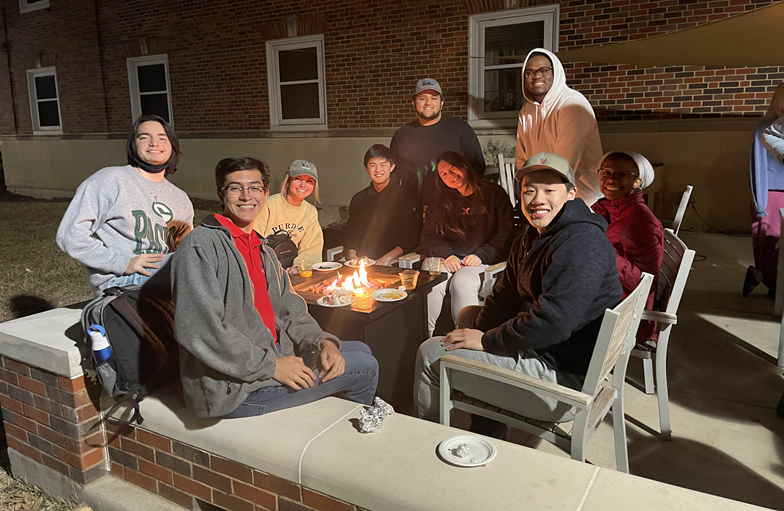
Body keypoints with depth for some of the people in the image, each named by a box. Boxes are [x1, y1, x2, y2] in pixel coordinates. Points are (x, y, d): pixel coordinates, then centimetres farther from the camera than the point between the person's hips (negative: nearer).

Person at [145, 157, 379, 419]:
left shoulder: (263, 250, 16)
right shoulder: (200, 246, -15)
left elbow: (290, 312, 14)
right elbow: (200, 331, -24)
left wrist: (323, 341, -6)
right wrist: (271, 366, -21)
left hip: (272, 355, 9)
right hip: (233, 389, -9)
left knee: (360, 350, 14)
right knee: (364, 367, -6)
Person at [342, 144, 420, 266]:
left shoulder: (405, 197, 3)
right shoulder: (358, 199, 17)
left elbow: (412, 237, -2)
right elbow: (351, 232, 17)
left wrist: (388, 257, -14)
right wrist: (351, 254, -3)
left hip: (392, 263, -4)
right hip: (362, 260, 4)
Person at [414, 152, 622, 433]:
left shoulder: (582, 243, -22)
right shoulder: (530, 239, 11)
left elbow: (553, 322, -30)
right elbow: (505, 296, 11)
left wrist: (486, 340, -19)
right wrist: (479, 330, -8)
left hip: (567, 377, -10)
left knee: (431, 352, -7)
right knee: (469, 313, 26)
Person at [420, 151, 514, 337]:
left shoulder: (494, 194, 10)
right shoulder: (441, 203, 21)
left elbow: (506, 234, 1)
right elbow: (428, 236, 10)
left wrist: (481, 255, -14)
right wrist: (445, 255, -10)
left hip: (483, 261, -2)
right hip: (447, 259, 3)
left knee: (462, 282, -35)